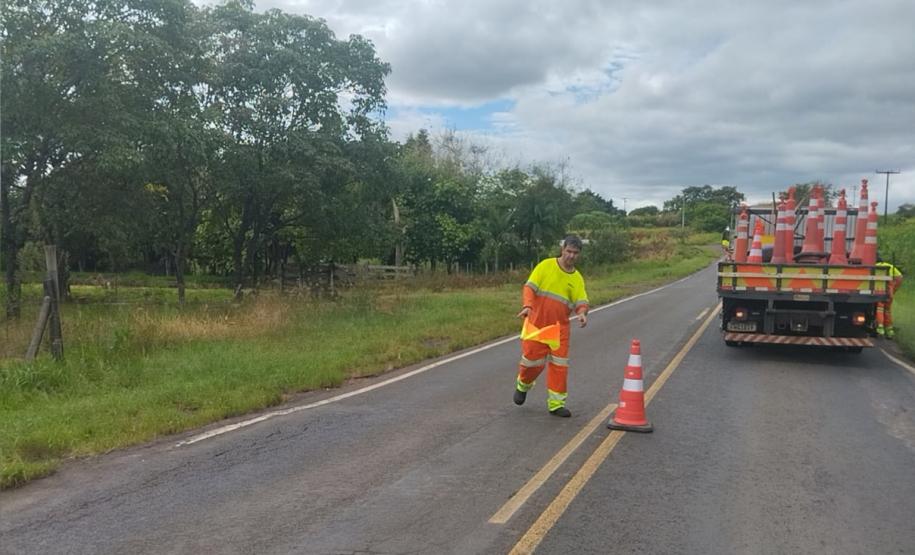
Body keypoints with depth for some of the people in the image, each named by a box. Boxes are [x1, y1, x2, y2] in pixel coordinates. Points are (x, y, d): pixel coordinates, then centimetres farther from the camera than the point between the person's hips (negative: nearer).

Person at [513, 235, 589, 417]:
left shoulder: (577, 278, 6)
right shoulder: (546, 266, -3)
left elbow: (581, 301, -3)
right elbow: (529, 287, -9)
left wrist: (582, 313, -27)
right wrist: (527, 305, -27)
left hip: (560, 328, 3)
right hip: (536, 323, -2)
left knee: (559, 365, -1)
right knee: (533, 359, 3)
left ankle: (556, 403, 10)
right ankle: (523, 385, 35)